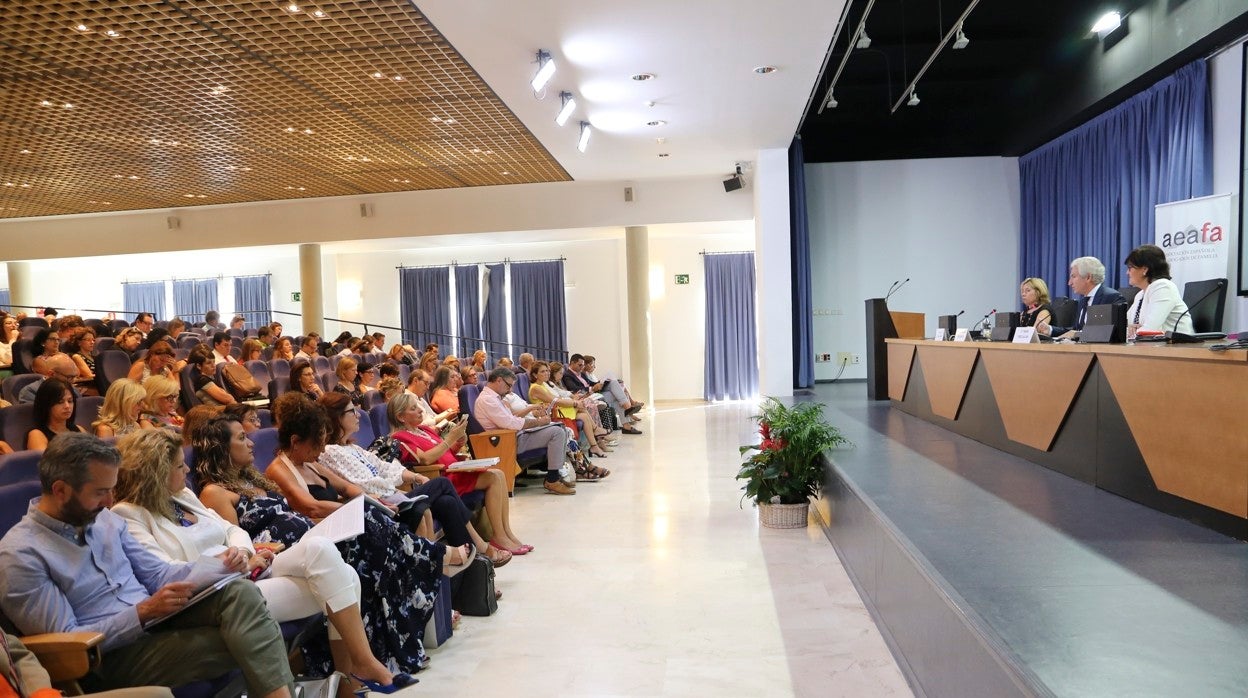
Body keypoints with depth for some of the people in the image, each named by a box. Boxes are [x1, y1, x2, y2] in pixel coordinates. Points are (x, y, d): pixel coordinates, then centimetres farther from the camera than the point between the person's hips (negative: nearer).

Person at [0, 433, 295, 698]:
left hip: (156, 617, 6)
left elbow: (156, 573, 13)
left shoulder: (105, 520, 10)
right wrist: (143, 612, -21)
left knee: (240, 591, -26)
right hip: (113, 655, -6)